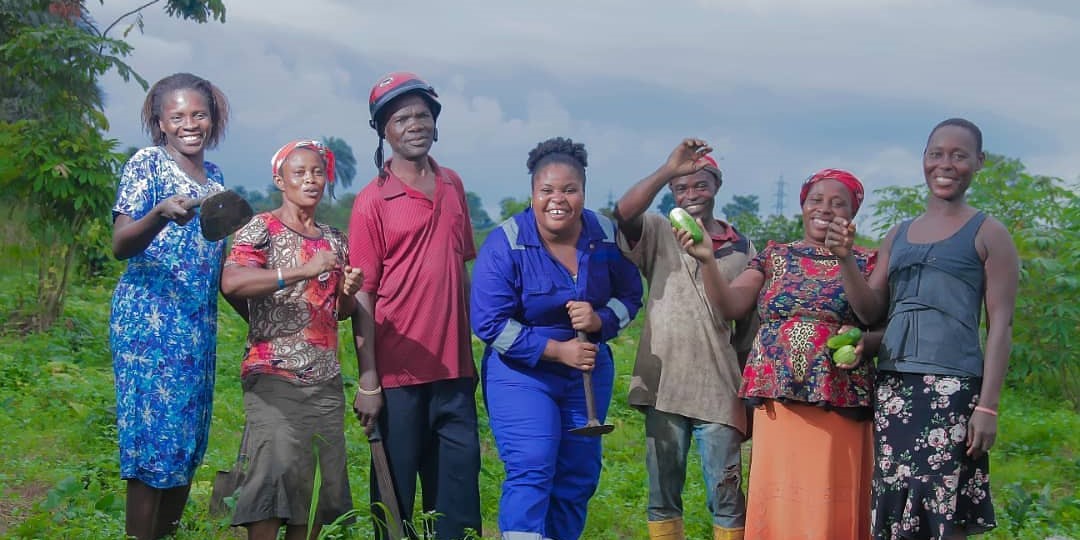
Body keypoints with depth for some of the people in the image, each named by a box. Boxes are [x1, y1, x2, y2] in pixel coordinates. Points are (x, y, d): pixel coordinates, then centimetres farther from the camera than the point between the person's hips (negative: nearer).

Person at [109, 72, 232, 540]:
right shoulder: (146, 163, -4)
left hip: (200, 325, 7)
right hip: (149, 321, -7)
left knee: (189, 440, 7)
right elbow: (120, 245, -13)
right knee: (153, 433, -8)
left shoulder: (214, 176, 16)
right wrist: (161, 214, -31)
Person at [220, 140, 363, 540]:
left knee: (318, 484, 5)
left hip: (326, 379, 6)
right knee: (275, 473, -15)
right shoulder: (261, 229, -2)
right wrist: (303, 270, -24)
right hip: (275, 376, -6)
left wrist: (349, 291, 1)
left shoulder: (334, 239, 17)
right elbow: (231, 282, -20)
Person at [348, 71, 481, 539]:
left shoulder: (452, 186, 9)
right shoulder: (373, 201, -6)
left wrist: (469, 351, 13)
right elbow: (362, 294, -8)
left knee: (459, 485, 7)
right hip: (398, 373, -4)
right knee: (396, 489, 5)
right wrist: (368, 382, -11)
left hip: (454, 369, 5)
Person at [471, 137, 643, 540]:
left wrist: (600, 320, -20)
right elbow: (490, 324, -18)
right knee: (531, 473, -16)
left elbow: (629, 296, 3)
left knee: (579, 476, 10)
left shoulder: (607, 236, -6)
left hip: (589, 374, 5)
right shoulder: (505, 244, -17)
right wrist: (557, 350, -22)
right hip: (521, 374, -4)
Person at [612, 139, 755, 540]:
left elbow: (750, 324, 13)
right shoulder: (659, 235, 6)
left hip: (719, 393, 0)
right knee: (662, 495, 7)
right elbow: (623, 213, -16)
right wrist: (667, 170, -26)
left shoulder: (742, 249, 9)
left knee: (726, 498, 0)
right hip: (664, 388, 0)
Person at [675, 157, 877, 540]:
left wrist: (862, 340, -14)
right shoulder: (774, 257, 12)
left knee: (831, 506, -2)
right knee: (777, 503, 1)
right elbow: (729, 306, 1)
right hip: (777, 397, 1)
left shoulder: (865, 263, 8)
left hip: (838, 402, -1)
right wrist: (707, 260, -15)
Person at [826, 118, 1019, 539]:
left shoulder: (988, 234, 2)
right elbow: (871, 311, 13)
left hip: (952, 388, -5)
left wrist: (988, 406, -11)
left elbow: (1000, 326, -2)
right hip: (893, 385, 5)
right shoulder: (898, 235, 16)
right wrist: (845, 259, -3)